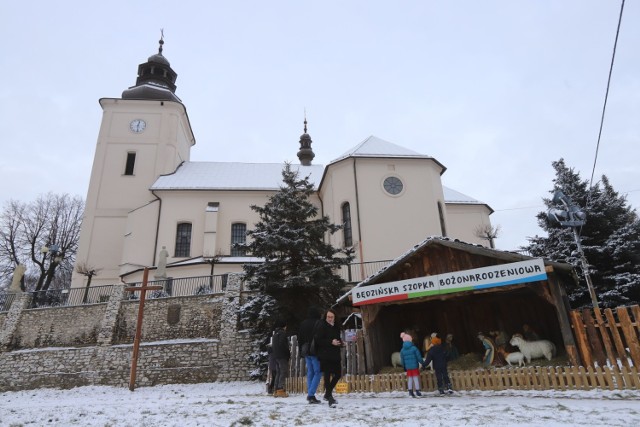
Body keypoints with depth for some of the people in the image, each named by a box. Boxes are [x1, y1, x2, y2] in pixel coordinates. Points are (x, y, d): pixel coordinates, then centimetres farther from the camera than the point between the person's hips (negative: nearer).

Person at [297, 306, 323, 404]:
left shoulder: (303, 323, 9)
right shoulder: (319, 323, -12)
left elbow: (299, 338, 14)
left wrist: (301, 352, 20)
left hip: (305, 351, 7)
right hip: (316, 351, -7)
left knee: (310, 373, 14)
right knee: (318, 372, -1)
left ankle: (310, 395, 14)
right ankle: (311, 394, -9)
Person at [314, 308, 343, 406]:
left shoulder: (336, 327, 14)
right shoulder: (322, 326, -7)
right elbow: (318, 340, -15)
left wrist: (339, 342, 4)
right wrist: (331, 342, -20)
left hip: (335, 355, 8)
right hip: (325, 355, -7)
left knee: (338, 374, 11)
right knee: (327, 376, -4)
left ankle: (328, 393, 26)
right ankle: (329, 397, 3)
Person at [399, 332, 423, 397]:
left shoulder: (402, 350, -2)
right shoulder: (414, 348, -14)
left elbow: (402, 360, 4)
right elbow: (419, 357, -10)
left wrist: (404, 367, 16)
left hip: (408, 367, 3)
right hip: (415, 366, -3)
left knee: (409, 378, 12)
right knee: (416, 378, 6)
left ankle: (410, 391, 14)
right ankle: (417, 391, 9)